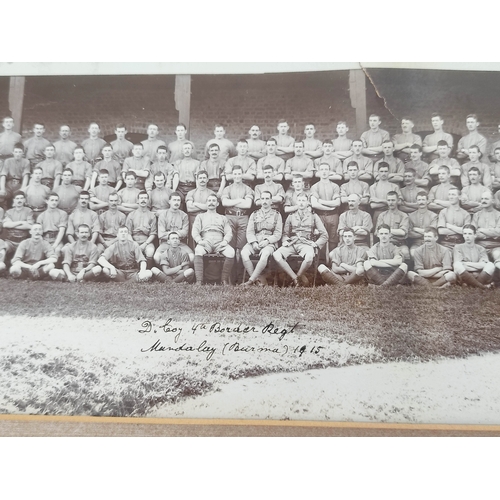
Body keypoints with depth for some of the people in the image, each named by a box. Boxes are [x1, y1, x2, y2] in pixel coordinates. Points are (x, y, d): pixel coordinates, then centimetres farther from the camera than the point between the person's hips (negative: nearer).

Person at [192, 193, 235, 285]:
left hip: (219, 243, 1)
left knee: (231, 252, -33)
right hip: (205, 242, -1)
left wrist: (225, 241, -8)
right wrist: (199, 240, -9)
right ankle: (199, 281, -37)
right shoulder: (200, 216, 28)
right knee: (198, 251, -37)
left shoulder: (223, 218, 30)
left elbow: (229, 233, 16)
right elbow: (195, 231, 13)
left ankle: (224, 280, -24)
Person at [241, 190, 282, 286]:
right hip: (254, 242, 3)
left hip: (270, 243, -2)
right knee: (244, 252, -30)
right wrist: (254, 242, -11)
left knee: (265, 254, -37)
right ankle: (258, 279, -24)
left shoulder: (277, 215, 13)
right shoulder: (254, 214, 19)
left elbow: (278, 234, 4)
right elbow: (249, 232, 8)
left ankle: (251, 280, -30)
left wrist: (267, 241, -14)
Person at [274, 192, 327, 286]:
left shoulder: (313, 216, 15)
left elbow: (324, 235, 12)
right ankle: (295, 278, -18)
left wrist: (316, 244, -3)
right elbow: (285, 233, 20)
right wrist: (285, 241, -2)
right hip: (292, 244, 2)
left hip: (306, 244, -2)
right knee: (276, 255, -29)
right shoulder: (291, 216, 21)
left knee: (309, 256, -39)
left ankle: (298, 276, -10)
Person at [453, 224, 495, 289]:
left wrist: (466, 264, -6)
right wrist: (477, 266, -6)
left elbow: (483, 265, -2)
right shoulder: (458, 247, 11)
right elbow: (457, 264, -6)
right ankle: (481, 286, -32)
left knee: (490, 265, -24)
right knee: (457, 265, -31)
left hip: (480, 276, 2)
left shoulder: (480, 249, 16)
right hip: (464, 277, -2)